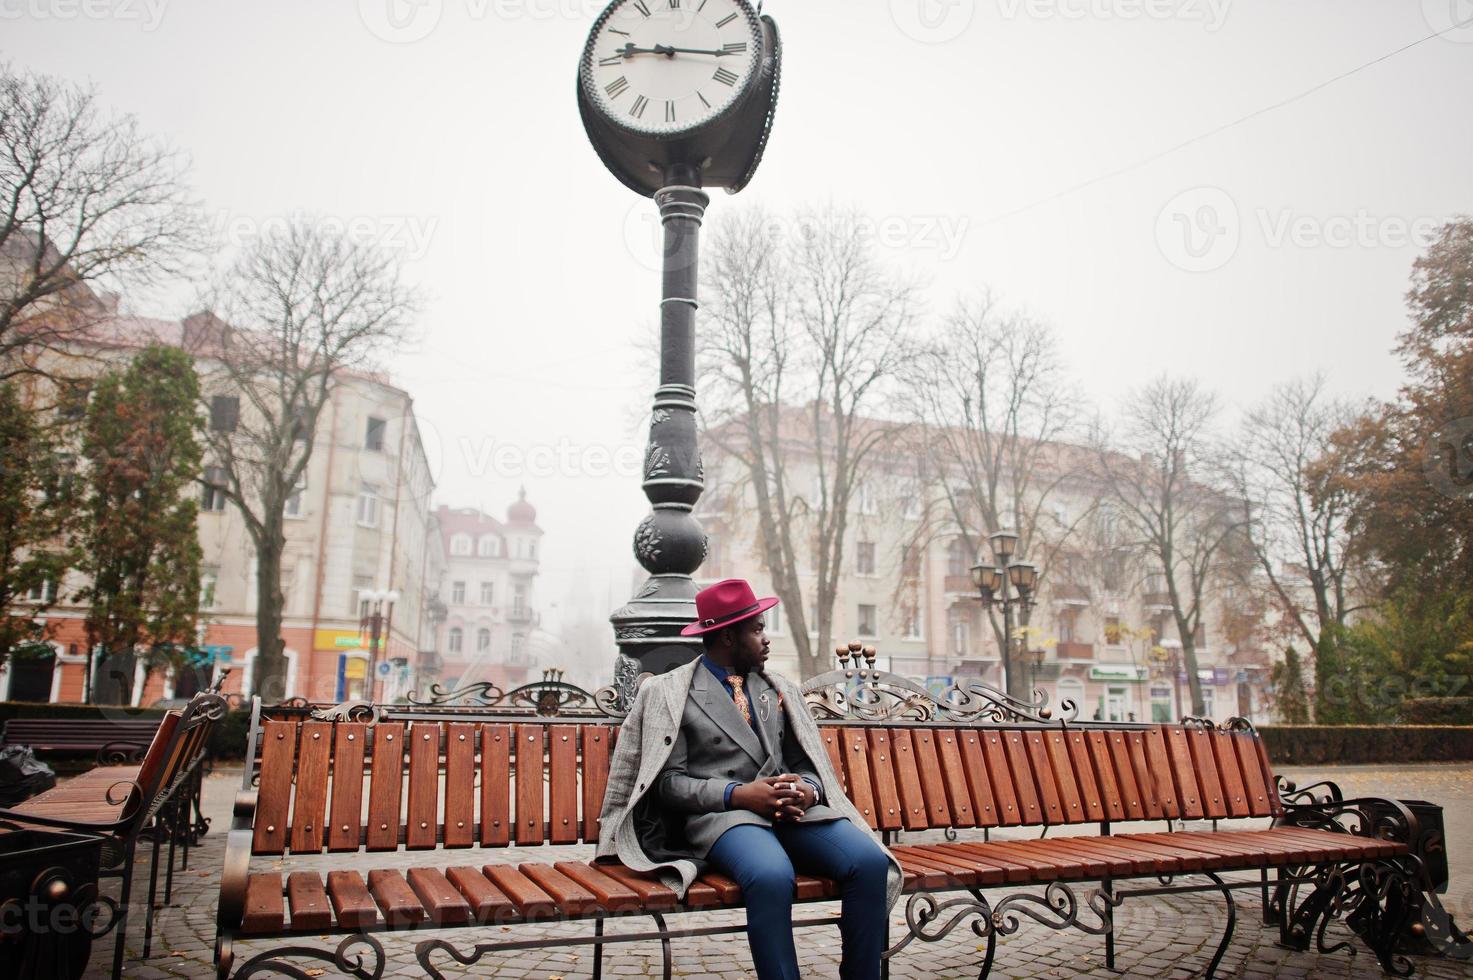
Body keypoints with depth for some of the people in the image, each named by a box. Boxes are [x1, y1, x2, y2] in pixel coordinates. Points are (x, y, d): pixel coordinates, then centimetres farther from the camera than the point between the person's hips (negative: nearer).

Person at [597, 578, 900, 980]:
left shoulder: (781, 690, 21)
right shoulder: (669, 692, 5)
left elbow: (806, 764, 18)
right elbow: (668, 780, -2)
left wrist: (807, 789, -7)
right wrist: (736, 794, -17)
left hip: (792, 811, 5)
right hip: (720, 813, -4)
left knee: (871, 861, -23)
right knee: (772, 875, -37)